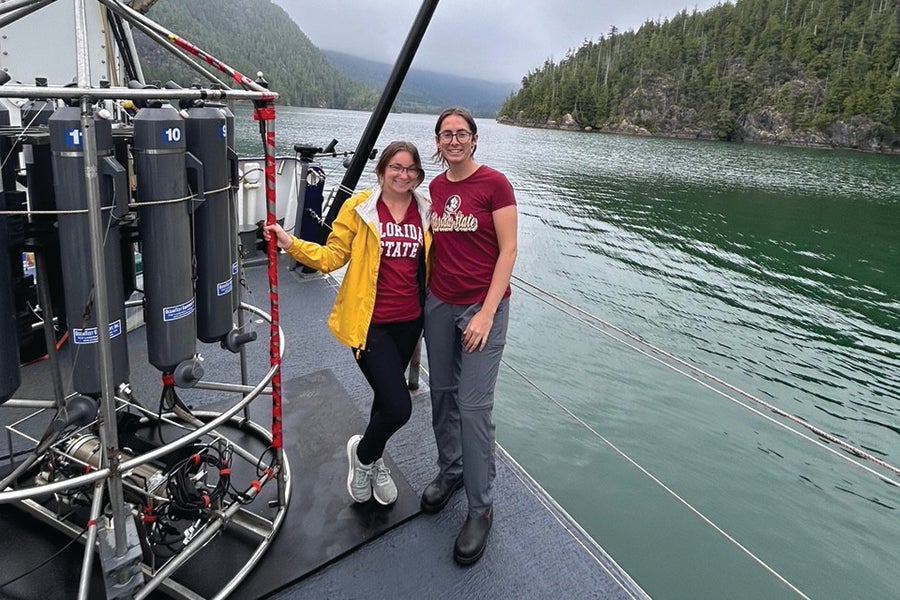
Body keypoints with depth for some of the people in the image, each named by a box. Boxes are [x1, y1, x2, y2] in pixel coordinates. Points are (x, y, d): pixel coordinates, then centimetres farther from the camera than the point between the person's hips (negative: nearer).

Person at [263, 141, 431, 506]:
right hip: (371, 322, -5)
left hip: (409, 321, 5)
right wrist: (291, 244, -18)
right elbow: (332, 256, -7)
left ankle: (372, 461, 47)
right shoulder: (359, 207, -7)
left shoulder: (426, 211, 3)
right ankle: (363, 453, 23)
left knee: (388, 395, 21)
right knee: (398, 408, -11)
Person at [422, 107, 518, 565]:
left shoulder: (494, 184, -9)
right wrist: (424, 298, 6)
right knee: (442, 393, 13)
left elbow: (508, 250, -11)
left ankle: (481, 507, 13)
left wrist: (487, 313, -15)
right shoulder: (433, 188, 8)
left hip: (482, 306, -5)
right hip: (438, 304, 5)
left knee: (474, 404, -4)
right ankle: (449, 470, 37)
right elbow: (432, 247, 13)